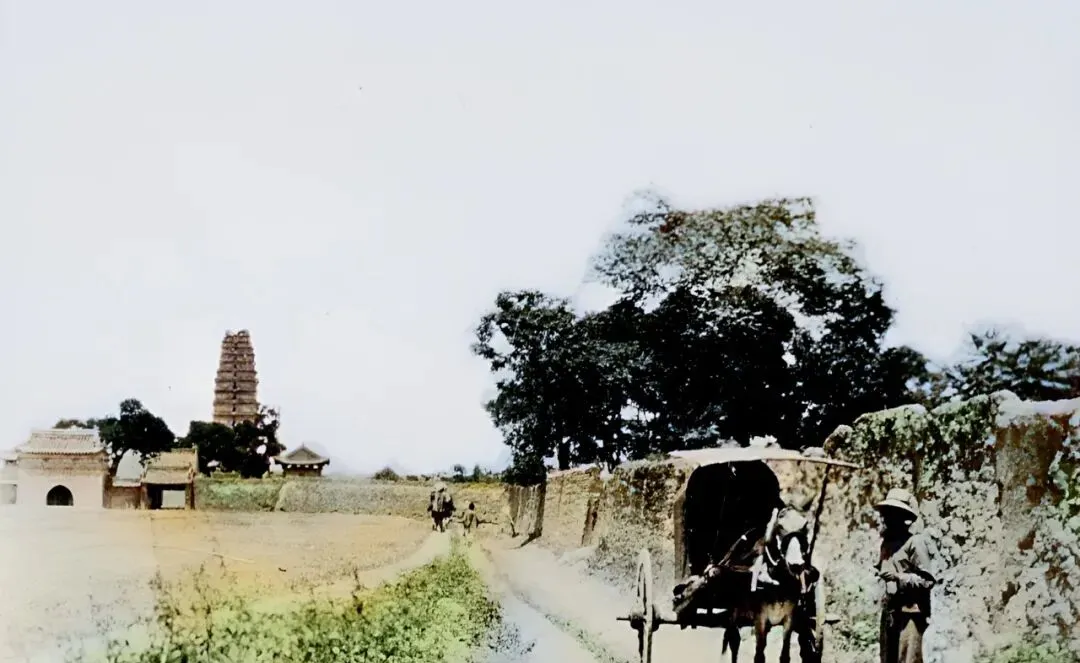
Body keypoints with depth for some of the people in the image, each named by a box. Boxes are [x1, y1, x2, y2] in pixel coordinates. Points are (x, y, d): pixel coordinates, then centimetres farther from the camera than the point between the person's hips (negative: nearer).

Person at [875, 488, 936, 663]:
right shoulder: (887, 543, 16)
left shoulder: (915, 542, -7)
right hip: (889, 614, 8)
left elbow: (928, 580, -11)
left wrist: (899, 577, -19)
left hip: (910, 614, -8)